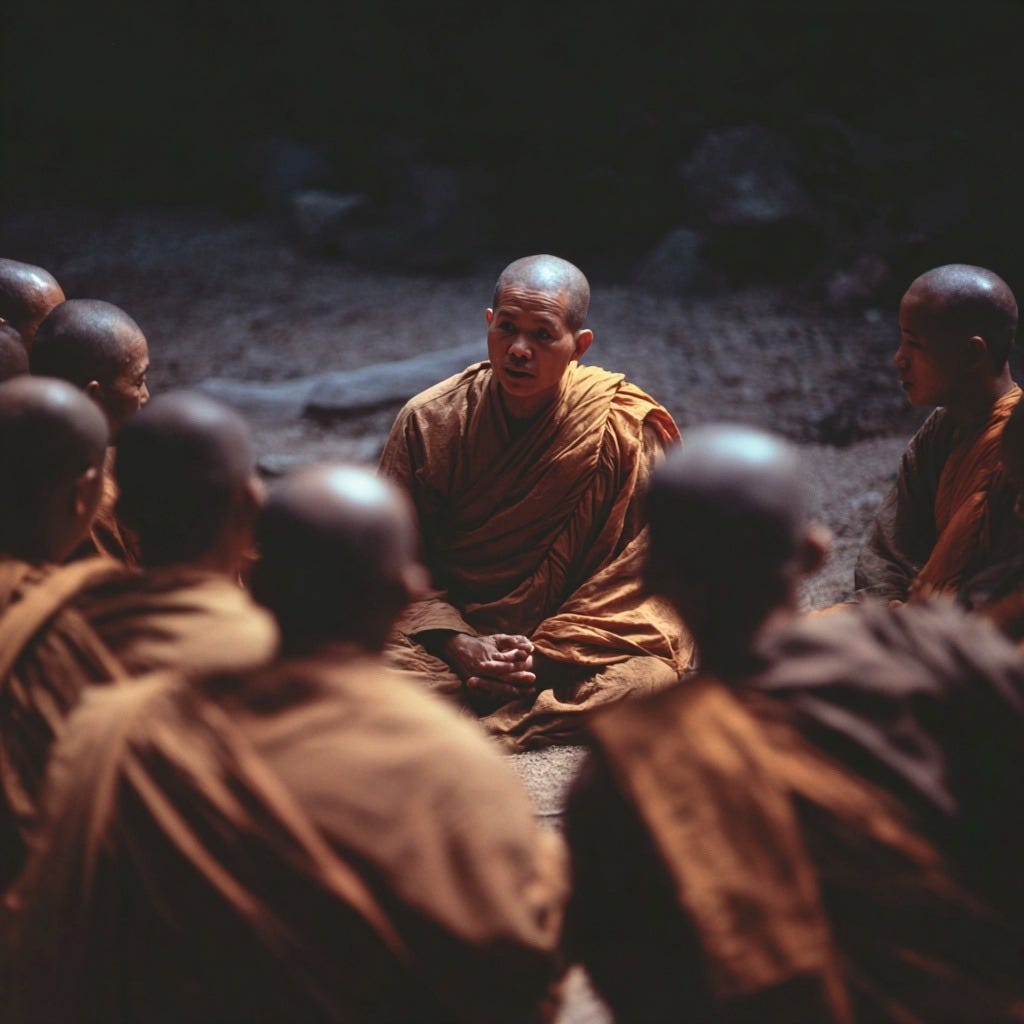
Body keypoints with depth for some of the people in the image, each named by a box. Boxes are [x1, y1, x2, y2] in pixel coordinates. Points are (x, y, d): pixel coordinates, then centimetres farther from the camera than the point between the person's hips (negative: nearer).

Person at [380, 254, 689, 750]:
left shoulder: (625, 427, -8)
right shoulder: (428, 420, -4)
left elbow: (638, 574, -7)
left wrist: (545, 654, -18)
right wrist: (458, 645, -18)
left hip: (570, 643, 0)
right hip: (454, 634, 0)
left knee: (649, 678, -33)